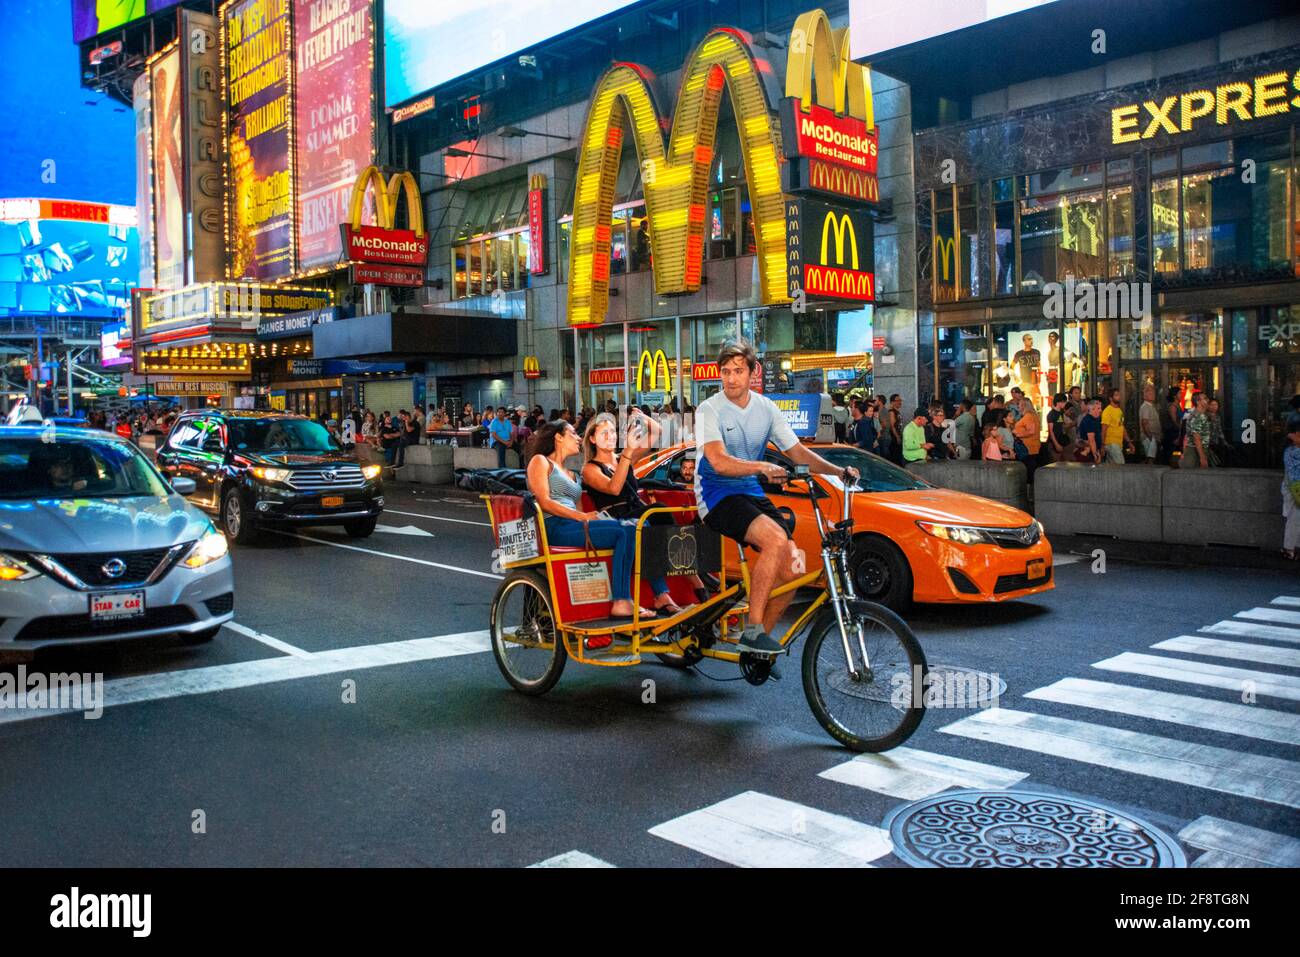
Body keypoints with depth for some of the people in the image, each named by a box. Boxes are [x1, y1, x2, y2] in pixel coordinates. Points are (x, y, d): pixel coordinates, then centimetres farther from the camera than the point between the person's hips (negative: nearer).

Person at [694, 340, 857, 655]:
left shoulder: (766, 408, 7)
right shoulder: (709, 410, -10)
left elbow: (798, 452, 6)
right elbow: (720, 462, -24)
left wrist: (838, 471, -9)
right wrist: (763, 467, -40)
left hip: (752, 493, 6)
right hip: (717, 495, -6)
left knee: (793, 567, -12)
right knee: (776, 539, -31)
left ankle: (760, 638, 5)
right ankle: (752, 632, -23)